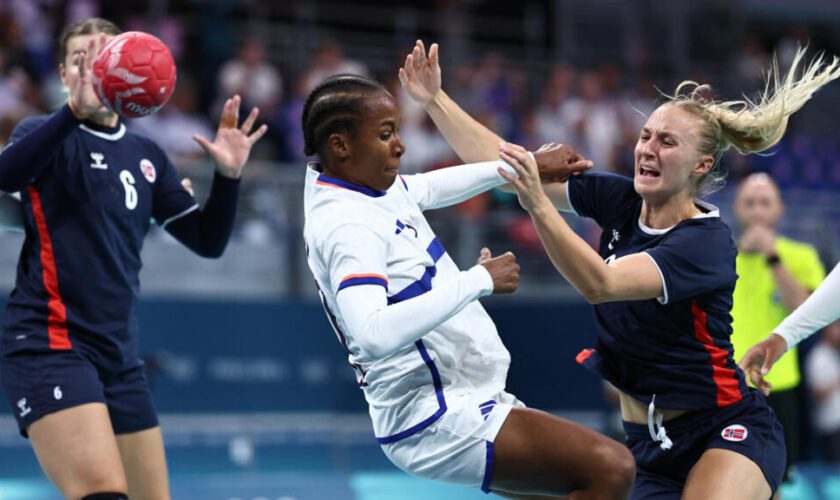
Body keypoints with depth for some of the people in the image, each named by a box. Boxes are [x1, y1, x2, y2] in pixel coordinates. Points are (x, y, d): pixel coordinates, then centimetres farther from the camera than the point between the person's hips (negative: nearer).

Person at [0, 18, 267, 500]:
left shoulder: (147, 156, 14)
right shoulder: (47, 133, -2)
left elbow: (208, 241, 13)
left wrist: (228, 175, -5)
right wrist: (76, 109, -40)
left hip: (119, 353, 7)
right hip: (50, 345, -7)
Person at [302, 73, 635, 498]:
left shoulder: (372, 185, 7)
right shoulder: (347, 224, -22)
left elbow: (428, 187, 29)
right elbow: (374, 335, -36)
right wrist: (479, 281, -29)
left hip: (464, 403, 11)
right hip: (436, 421, -11)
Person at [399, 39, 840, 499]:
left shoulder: (707, 242, -18)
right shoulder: (619, 201, 0)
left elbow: (600, 283, -32)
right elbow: (500, 161, 1)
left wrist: (538, 205, -43)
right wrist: (434, 99, -6)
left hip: (726, 431, -6)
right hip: (648, 443, 6)